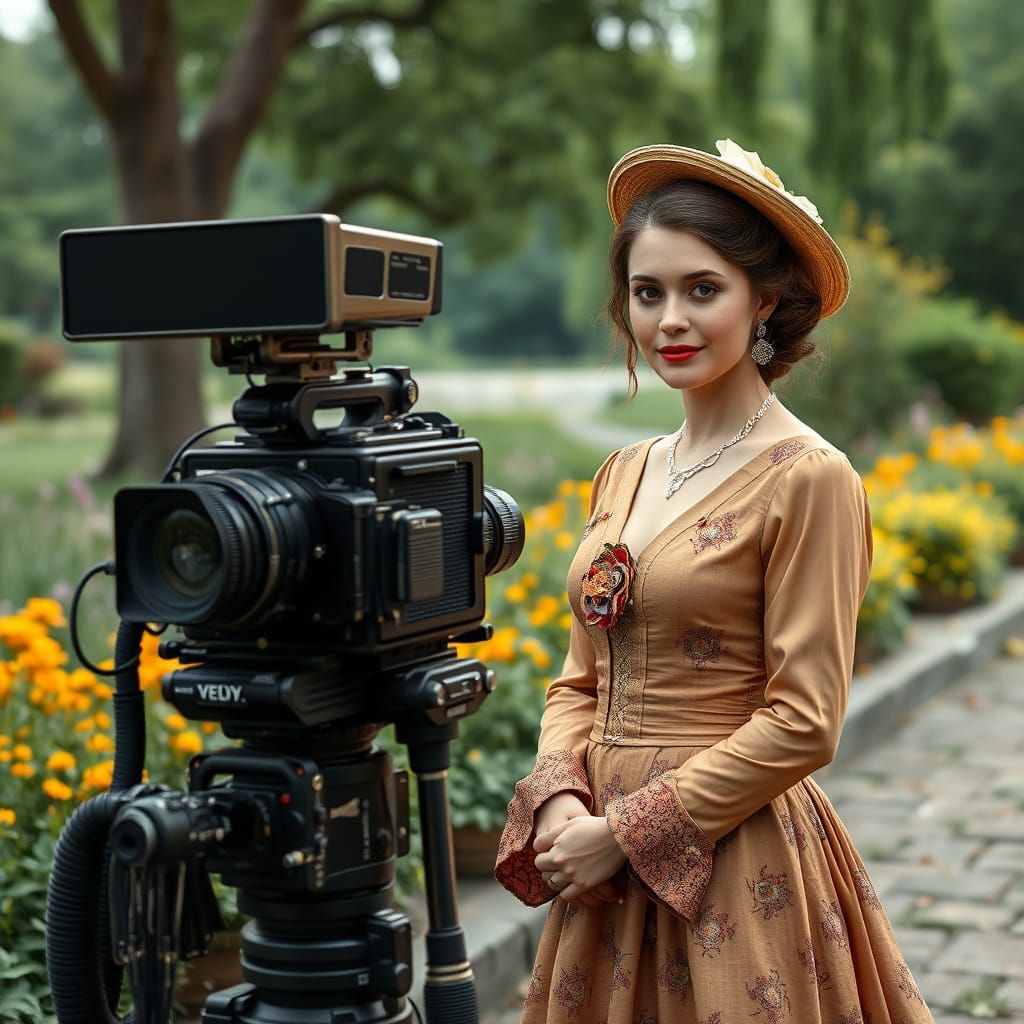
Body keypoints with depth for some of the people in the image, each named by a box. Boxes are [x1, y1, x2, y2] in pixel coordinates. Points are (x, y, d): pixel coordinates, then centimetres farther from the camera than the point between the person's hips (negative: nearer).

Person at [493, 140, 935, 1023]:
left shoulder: (809, 478, -12)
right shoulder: (624, 473, 8)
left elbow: (803, 725, -15)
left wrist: (625, 833, -13)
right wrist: (560, 804, -6)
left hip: (738, 868, -6)